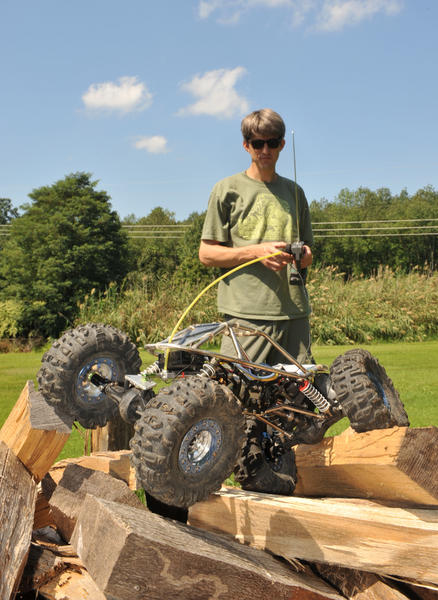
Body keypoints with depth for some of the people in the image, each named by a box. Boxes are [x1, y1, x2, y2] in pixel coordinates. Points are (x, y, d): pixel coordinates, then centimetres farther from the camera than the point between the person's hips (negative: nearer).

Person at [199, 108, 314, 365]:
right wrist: (255, 252, -11)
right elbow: (206, 254, 2)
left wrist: (305, 256, 1)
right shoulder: (228, 189, 6)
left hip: (295, 311, 4)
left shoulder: (294, 191, 19)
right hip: (246, 311, -4)